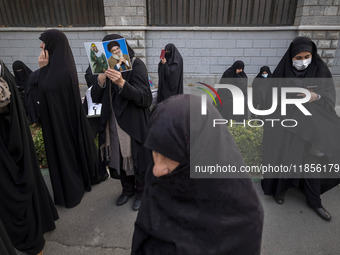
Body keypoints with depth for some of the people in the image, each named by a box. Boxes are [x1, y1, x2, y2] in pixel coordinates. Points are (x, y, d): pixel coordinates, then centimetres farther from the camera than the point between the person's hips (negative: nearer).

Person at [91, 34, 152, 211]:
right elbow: (95, 98, 0)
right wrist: (101, 79, -18)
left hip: (134, 124, -5)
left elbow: (144, 97, -20)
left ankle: (140, 193, 34)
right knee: (120, 159, 18)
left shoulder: (136, 65, -12)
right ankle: (127, 189, 42)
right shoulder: (106, 67, 4)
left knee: (138, 159, 9)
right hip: (114, 125, 6)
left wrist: (122, 83, -34)